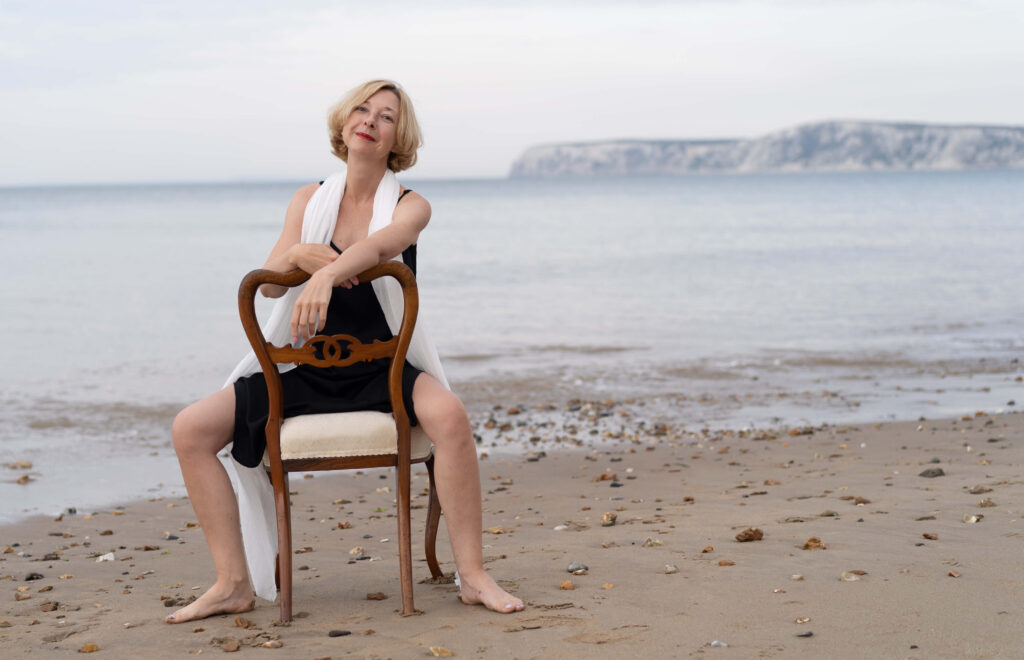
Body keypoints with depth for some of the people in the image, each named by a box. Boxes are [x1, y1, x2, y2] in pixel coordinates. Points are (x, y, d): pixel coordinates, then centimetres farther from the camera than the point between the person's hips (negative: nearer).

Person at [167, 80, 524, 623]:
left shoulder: (410, 206, 0)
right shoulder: (310, 199, 10)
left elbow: (381, 243, -24)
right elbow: (268, 284, 2)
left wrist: (326, 274, -45)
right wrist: (298, 254, -22)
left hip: (384, 372, -3)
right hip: (310, 374, 3)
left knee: (448, 413, -36)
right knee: (191, 428, -12)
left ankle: (472, 575, -24)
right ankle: (233, 583, -6)